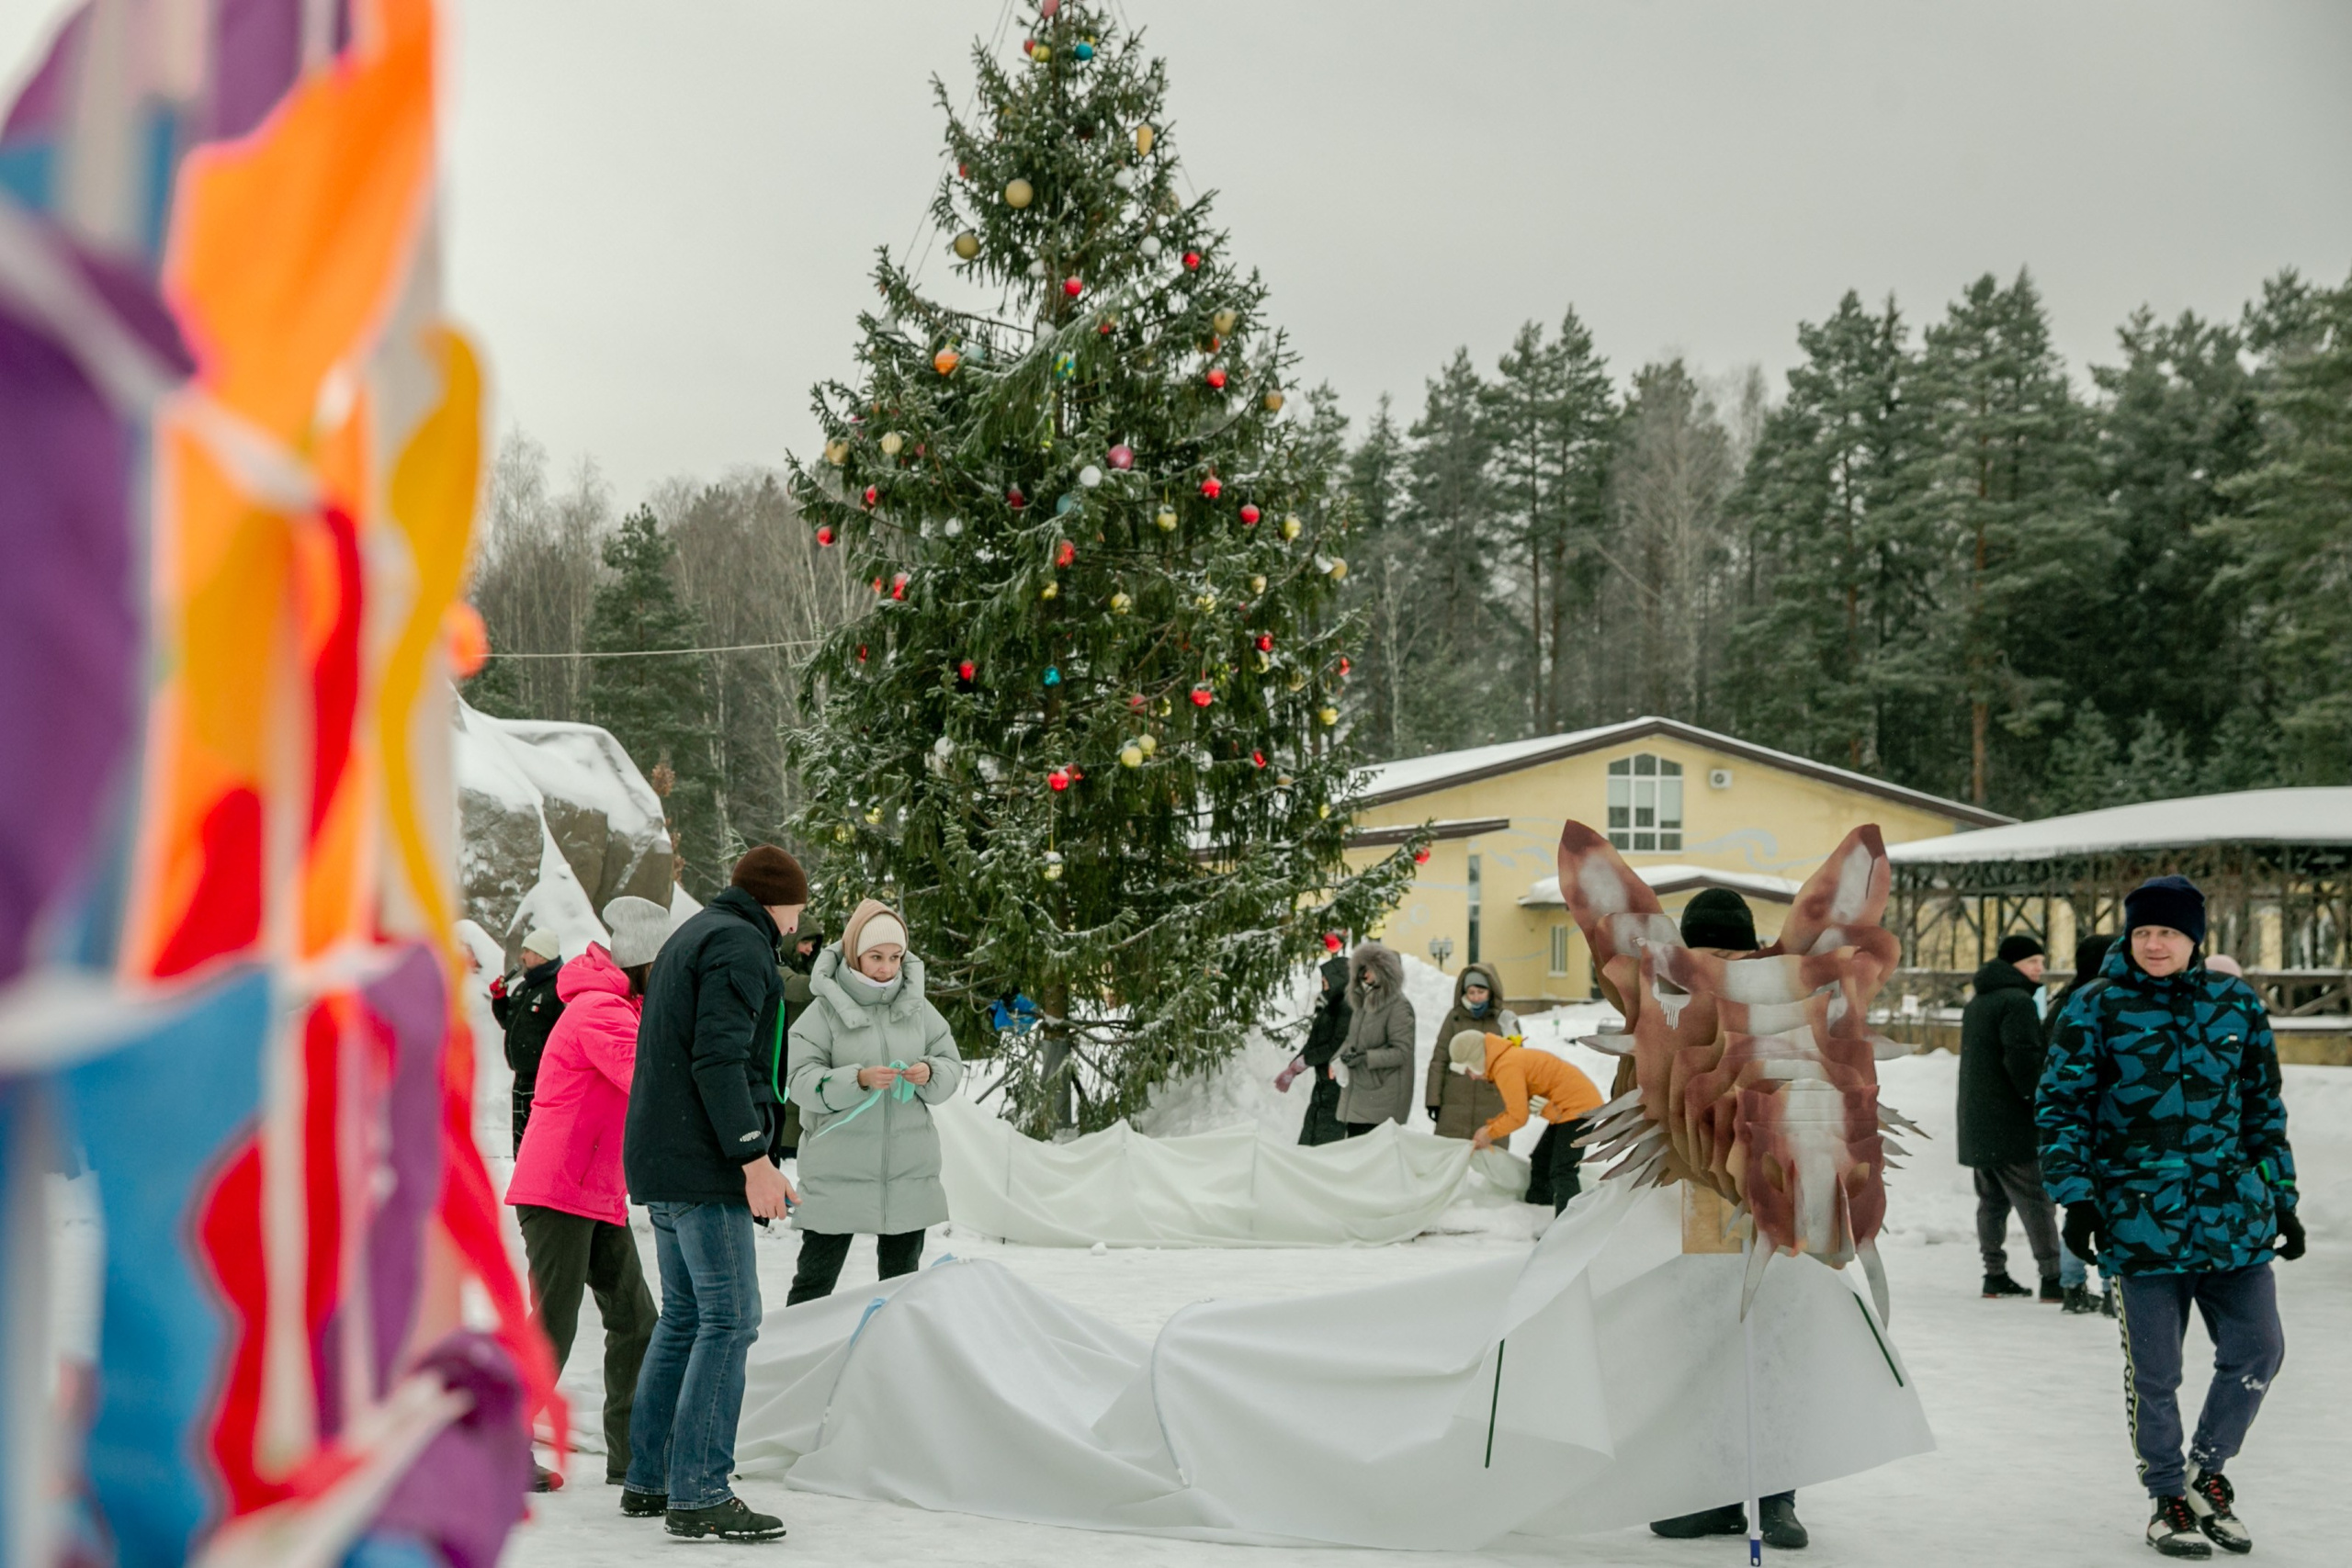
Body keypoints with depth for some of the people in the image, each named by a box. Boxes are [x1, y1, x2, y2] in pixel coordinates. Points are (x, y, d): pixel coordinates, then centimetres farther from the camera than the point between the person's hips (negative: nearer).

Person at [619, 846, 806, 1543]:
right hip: (702, 1168, -10)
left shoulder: (690, 938, 22)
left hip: (661, 1160, 10)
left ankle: (647, 1480, 18)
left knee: (684, 1316, 14)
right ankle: (699, 1495, -10)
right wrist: (755, 1157, -22)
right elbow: (720, 1058, -20)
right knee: (730, 1318, -9)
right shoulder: (740, 944, -9)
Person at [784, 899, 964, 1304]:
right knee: (815, 1279, 1)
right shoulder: (825, 1010, -5)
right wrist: (859, 1079, -26)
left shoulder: (918, 1007, 6)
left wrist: (930, 1074, -14)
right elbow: (801, 1081, -12)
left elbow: (953, 1066, 9)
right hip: (837, 1174, -4)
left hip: (908, 1174, 4)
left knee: (902, 1278, 15)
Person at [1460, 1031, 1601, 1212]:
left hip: (1578, 1107, -11)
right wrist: (1490, 1128, 2)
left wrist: (1489, 1133, -5)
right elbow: (1517, 1107, 12)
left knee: (1562, 1172, -16)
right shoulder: (1508, 1058, 10)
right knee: (1541, 1163, 19)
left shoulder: (1506, 1067, -21)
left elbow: (1518, 1116, -18)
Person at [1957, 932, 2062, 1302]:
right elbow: (2024, 1060, -21)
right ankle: (2051, 1277, -7)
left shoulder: (1977, 1002, 18)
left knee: (1992, 1200, 12)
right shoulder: (2017, 1001, -13)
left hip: (1976, 1125, 9)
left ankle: (1995, 1274, 14)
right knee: (2036, 1201, -6)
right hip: (2011, 1124, -9)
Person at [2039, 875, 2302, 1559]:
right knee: (2154, 1371, 4)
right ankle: (2169, 1499, 22)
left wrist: (2282, 1199, 13)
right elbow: (2062, 1109, -2)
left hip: (2235, 1214, 3)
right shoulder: (2095, 1009, -3)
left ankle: (2206, 1471, 27)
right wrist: (2076, 1199, -9)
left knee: (2257, 1350, 4)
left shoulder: (2238, 1005, 7)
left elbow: (2264, 1110, 15)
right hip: (2141, 1217, -3)